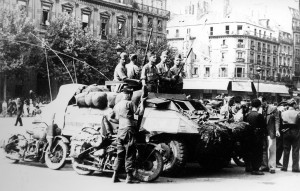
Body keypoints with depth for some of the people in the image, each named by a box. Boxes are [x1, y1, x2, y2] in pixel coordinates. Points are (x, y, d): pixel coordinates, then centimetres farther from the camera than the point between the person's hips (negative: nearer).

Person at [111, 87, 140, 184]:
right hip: (128, 129, -7)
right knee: (130, 154, -4)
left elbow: (111, 116, 25)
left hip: (120, 131, 7)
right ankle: (129, 176, -5)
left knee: (120, 154, 12)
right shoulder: (129, 103, -5)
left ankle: (115, 176, 10)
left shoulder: (117, 105, 16)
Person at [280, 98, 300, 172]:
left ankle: (284, 167, 13)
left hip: (286, 132, 3)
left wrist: (283, 129, 5)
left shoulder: (283, 113, 0)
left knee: (286, 150, 10)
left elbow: (281, 123, -1)